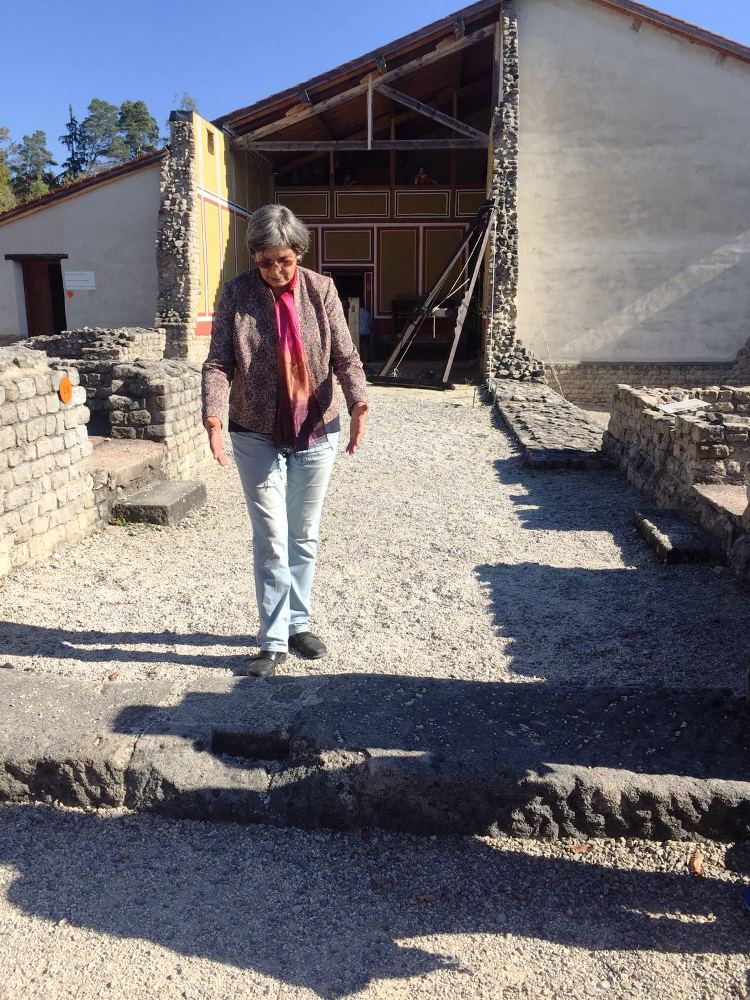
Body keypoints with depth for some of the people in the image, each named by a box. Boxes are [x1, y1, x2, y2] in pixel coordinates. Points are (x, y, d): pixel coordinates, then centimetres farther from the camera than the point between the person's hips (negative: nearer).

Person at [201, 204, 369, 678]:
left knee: (305, 537, 13)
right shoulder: (237, 292, -6)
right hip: (258, 437, -2)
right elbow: (218, 363, -9)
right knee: (271, 540, -1)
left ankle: (298, 624, 29)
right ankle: (274, 642, 10)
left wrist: (358, 403, -24)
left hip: (316, 434, 2)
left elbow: (345, 355, -5)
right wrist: (214, 418, -26)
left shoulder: (321, 289, -2)